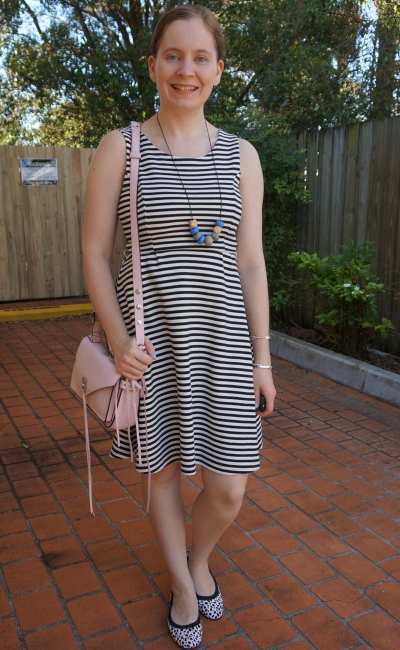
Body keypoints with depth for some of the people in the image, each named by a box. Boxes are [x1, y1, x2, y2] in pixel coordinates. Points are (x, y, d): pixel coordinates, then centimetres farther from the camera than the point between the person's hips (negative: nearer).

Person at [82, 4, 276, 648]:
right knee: (163, 468, 15)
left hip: (221, 330, 2)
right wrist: (119, 340, -12)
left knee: (228, 490, 5)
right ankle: (182, 584, 42)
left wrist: (261, 358, 3)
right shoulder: (120, 147, -2)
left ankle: (199, 559, 41)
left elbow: (251, 263, 4)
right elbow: (94, 252, -1)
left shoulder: (241, 156, 4)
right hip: (150, 334, -1)